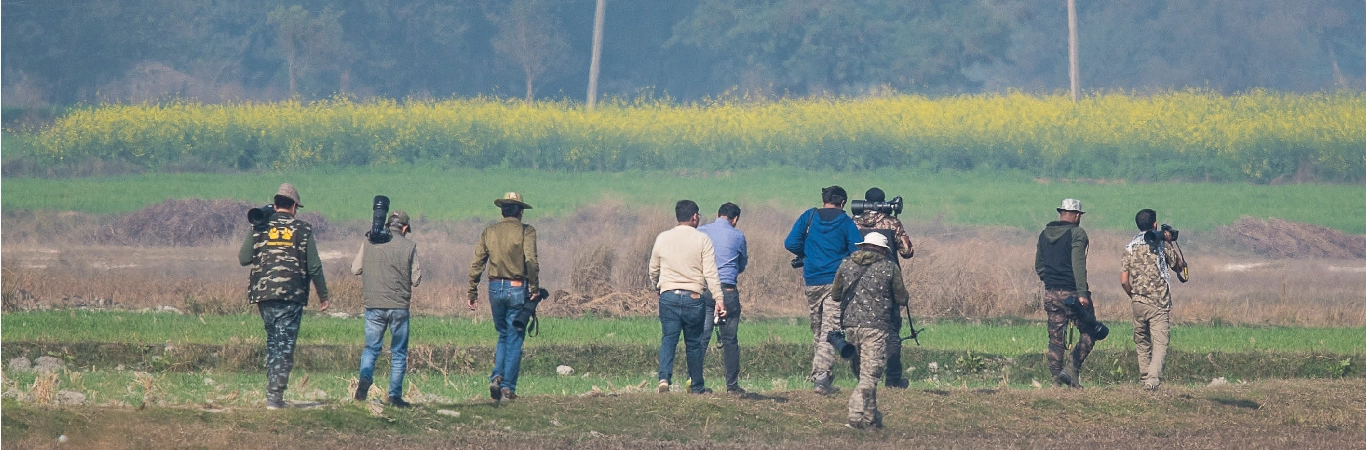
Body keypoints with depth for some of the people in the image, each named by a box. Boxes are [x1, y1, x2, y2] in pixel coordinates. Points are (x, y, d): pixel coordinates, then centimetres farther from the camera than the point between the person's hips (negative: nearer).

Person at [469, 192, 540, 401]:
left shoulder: (489, 232, 7)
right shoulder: (525, 231, -5)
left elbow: (477, 263, 5)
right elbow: (531, 261, -16)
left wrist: (472, 292, 9)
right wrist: (534, 289, -11)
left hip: (495, 288, 4)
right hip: (517, 289, -4)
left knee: (503, 336, 19)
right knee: (514, 340, 4)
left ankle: (497, 377, 0)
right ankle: (508, 388, 2)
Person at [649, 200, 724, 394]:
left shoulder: (662, 239, 7)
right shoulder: (702, 240, -3)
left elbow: (653, 270, 18)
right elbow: (710, 273, -9)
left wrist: (655, 287, 38)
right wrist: (719, 298, -9)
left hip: (668, 296, 2)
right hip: (694, 297, -2)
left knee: (668, 339, 2)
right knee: (694, 342, 8)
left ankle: (664, 377, -19)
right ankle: (697, 386, 16)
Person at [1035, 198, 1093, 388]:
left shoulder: (1044, 235, 12)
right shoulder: (1077, 234, -9)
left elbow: (1038, 265, 18)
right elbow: (1078, 264, -18)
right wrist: (1082, 293, -22)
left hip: (1051, 293, 6)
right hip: (1072, 293, -6)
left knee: (1055, 338, 9)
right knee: (1089, 332, 4)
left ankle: (1056, 377, 3)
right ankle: (1073, 369, -12)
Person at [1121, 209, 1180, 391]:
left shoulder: (1130, 248, 5)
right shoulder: (1161, 246, -2)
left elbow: (1124, 280, 1)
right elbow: (1177, 265, 14)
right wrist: (1170, 243, 21)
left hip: (1138, 303, 3)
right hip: (1159, 304, -3)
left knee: (1142, 342, 19)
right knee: (1160, 344, -6)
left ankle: (1145, 377, 22)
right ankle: (1153, 379, -24)